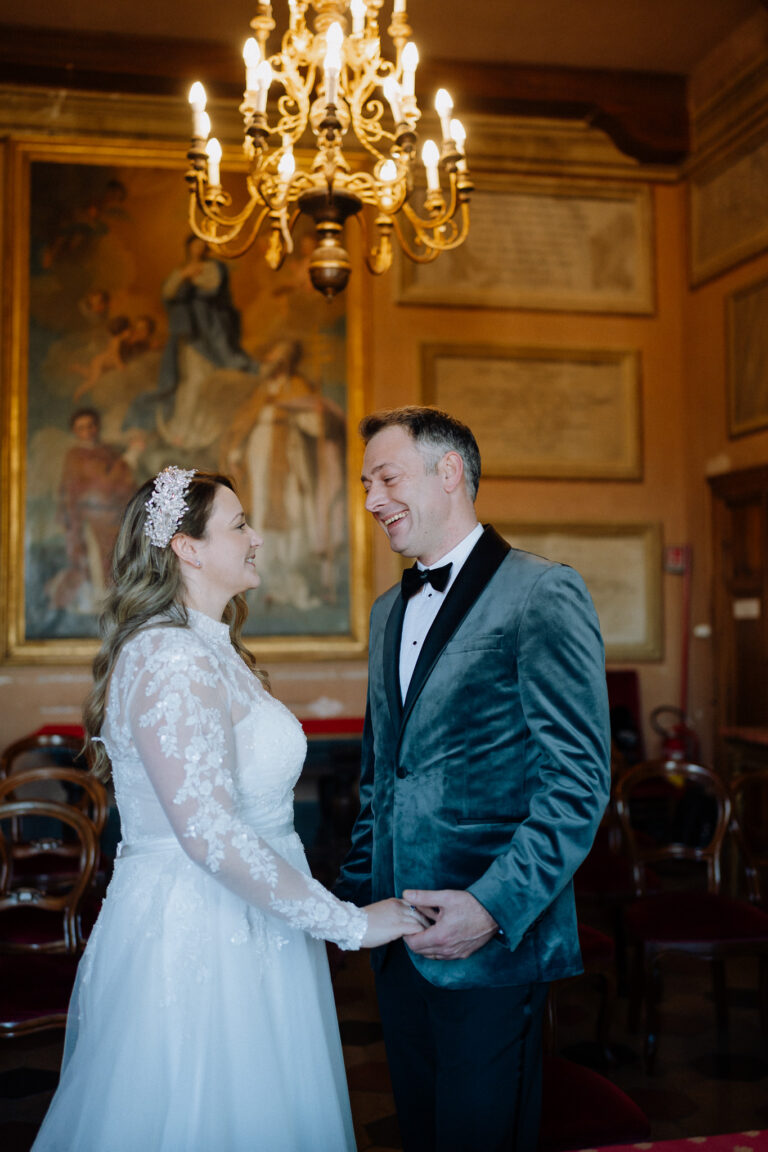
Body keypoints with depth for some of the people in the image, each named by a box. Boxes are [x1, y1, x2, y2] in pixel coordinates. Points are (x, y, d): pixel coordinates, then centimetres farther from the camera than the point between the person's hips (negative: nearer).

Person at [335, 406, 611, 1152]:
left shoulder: (544, 595, -10)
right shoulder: (388, 612, 15)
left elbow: (578, 781, -15)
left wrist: (495, 907, -21)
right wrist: (354, 894, 12)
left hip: (492, 945, -7)